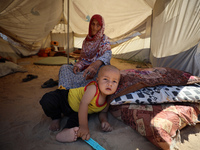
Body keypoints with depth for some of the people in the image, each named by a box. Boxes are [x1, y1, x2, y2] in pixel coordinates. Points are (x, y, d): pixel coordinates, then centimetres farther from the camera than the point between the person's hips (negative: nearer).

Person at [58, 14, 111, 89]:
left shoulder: (104, 39, -3)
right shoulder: (86, 40, 15)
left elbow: (107, 53, -25)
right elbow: (82, 58, 17)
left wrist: (97, 63, -48)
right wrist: (78, 65, -8)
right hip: (85, 68, 6)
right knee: (64, 67, -12)